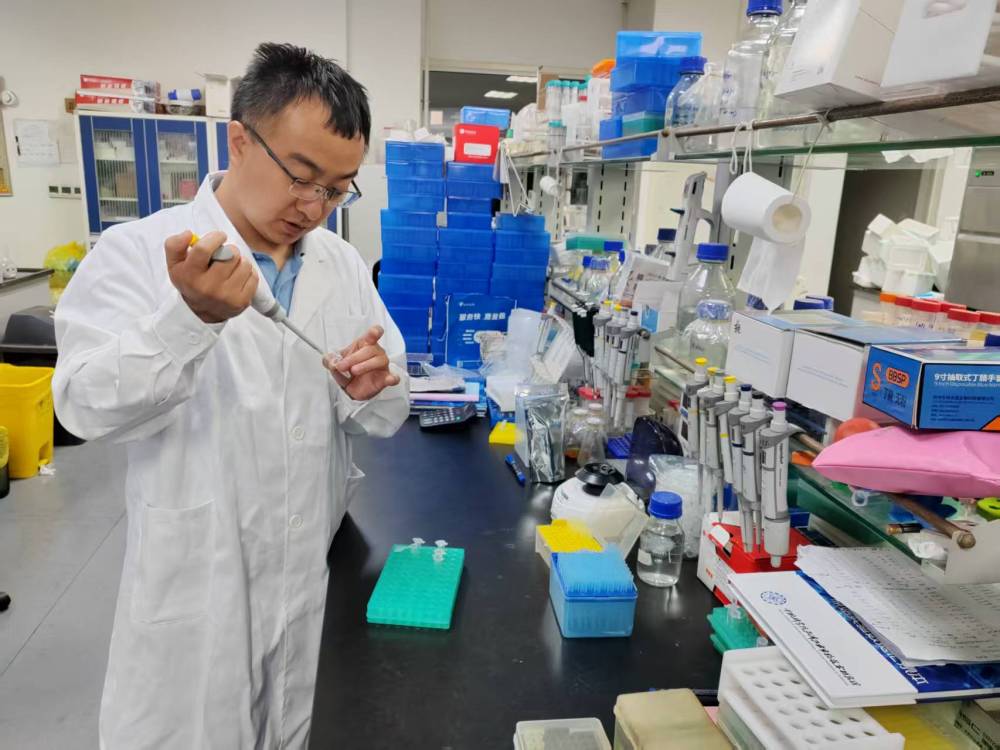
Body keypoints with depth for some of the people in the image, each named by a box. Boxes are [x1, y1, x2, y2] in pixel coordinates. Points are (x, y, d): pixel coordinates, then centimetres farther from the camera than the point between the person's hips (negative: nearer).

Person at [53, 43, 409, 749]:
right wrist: (188, 318, -32)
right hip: (196, 588, -3)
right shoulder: (138, 252, -10)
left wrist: (370, 394, -19)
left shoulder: (344, 264, 2)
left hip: (321, 579, 4)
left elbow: (387, 419, 4)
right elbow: (87, 407, -17)